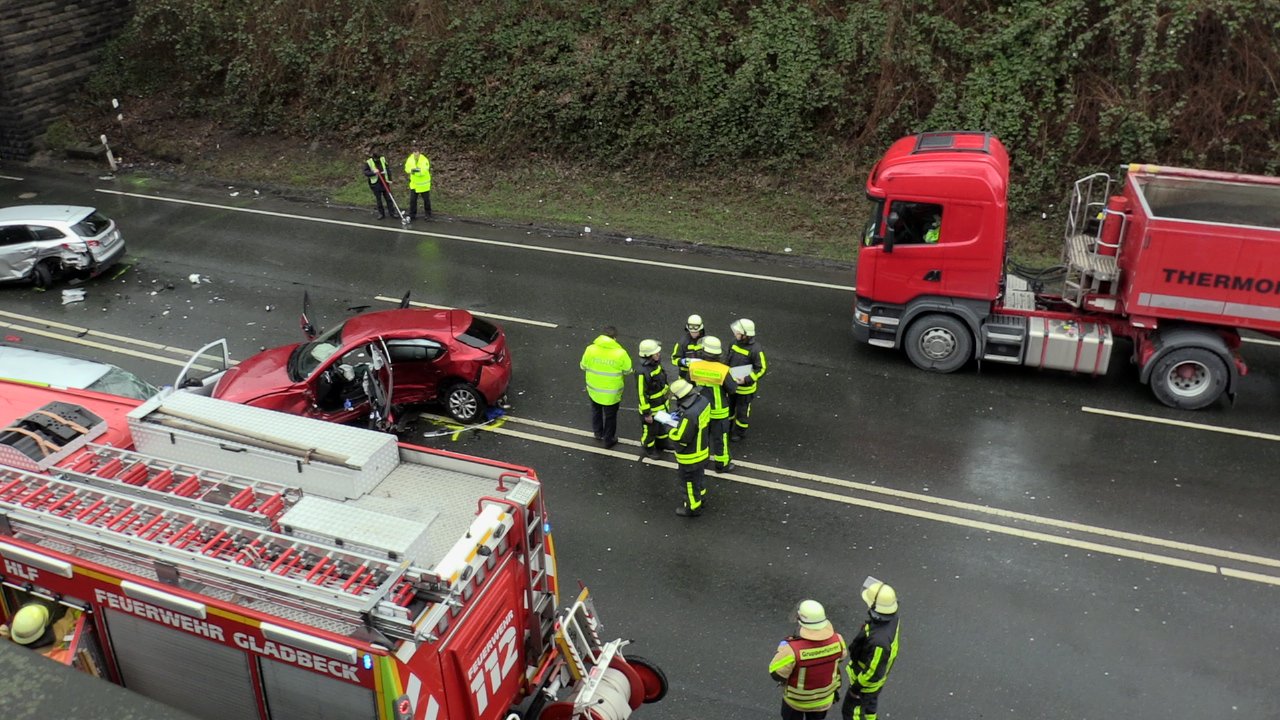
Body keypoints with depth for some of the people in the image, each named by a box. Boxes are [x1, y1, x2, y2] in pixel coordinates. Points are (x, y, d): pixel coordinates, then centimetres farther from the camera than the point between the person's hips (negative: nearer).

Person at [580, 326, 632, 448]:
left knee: (596, 411, 29)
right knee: (610, 415, 19)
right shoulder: (620, 353, -22)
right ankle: (608, 440, 34)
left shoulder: (590, 349, -16)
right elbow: (627, 370, -9)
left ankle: (598, 434, 45)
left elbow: (583, 366, -2)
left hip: (594, 389, 3)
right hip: (612, 392, -2)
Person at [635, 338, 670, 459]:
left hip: (661, 404, 8)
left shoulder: (656, 364, -9)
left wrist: (667, 390, 23)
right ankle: (647, 450, 40)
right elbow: (641, 395, -28)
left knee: (662, 426, 29)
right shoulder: (643, 373, -35)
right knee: (649, 430, 16)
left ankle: (661, 444, 53)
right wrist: (646, 413, -21)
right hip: (650, 408, -8)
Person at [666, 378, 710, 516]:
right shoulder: (703, 400, -12)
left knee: (689, 482, 16)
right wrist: (680, 417, -1)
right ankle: (699, 497, 53)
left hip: (690, 457, -8)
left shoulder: (689, 415, -39)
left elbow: (681, 438, -29)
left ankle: (693, 508, 36)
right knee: (698, 477, 31)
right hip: (702, 450, 8)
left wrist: (670, 429, -12)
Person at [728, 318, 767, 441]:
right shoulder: (735, 342, -7)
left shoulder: (755, 350, -27)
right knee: (728, 407, 22)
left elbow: (762, 369, -21)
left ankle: (740, 432, 34)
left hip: (745, 387, -6)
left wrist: (747, 380, -26)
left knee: (742, 411, 13)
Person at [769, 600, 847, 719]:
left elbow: (776, 673, -25)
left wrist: (782, 649, -11)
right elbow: (840, 655, -3)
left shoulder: (793, 649, -42)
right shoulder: (836, 640, -28)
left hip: (797, 698, -3)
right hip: (824, 696, 3)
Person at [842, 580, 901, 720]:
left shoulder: (879, 640, -47)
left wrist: (857, 687, -17)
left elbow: (873, 672, -32)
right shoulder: (891, 615, -23)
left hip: (867, 679, -7)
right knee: (869, 702, 33)